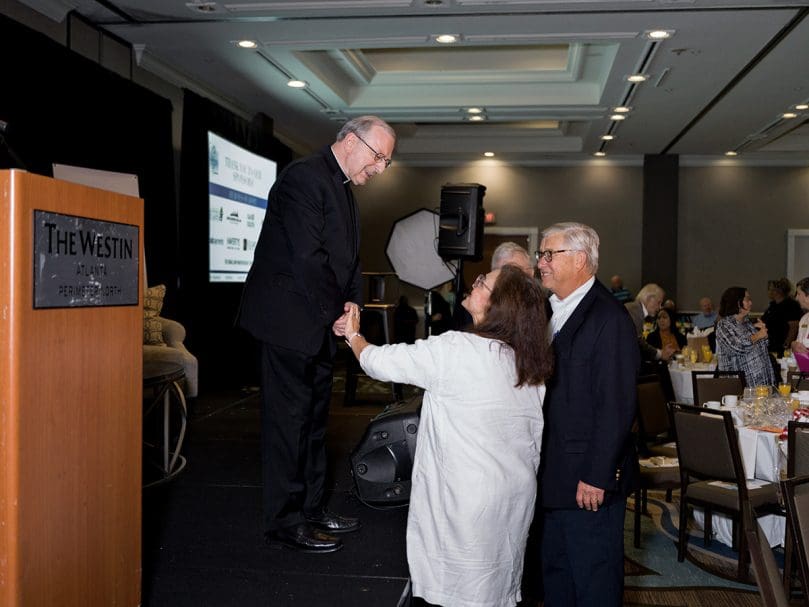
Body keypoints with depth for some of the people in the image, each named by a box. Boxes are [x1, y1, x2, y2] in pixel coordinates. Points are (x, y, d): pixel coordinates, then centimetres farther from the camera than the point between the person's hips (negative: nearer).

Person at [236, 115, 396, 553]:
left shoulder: (342, 189, 16)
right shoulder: (305, 177, -15)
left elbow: (346, 258, 17)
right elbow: (308, 257, -22)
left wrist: (350, 304, 1)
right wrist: (337, 311, -14)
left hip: (319, 322, 10)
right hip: (290, 319, -10)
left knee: (313, 418, 15)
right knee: (289, 419, -3)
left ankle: (311, 509, 27)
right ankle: (284, 522, 7)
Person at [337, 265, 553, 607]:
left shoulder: (454, 349, -18)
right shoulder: (532, 366, 2)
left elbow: (381, 362, -7)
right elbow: (536, 440, 8)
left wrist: (353, 335, 11)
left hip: (468, 499, -6)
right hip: (517, 498, 7)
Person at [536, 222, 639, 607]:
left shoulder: (608, 318, -15)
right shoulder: (552, 311, 11)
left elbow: (617, 406, -18)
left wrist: (596, 476, -18)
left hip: (589, 479, -8)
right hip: (553, 475, 8)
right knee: (554, 574, 19)